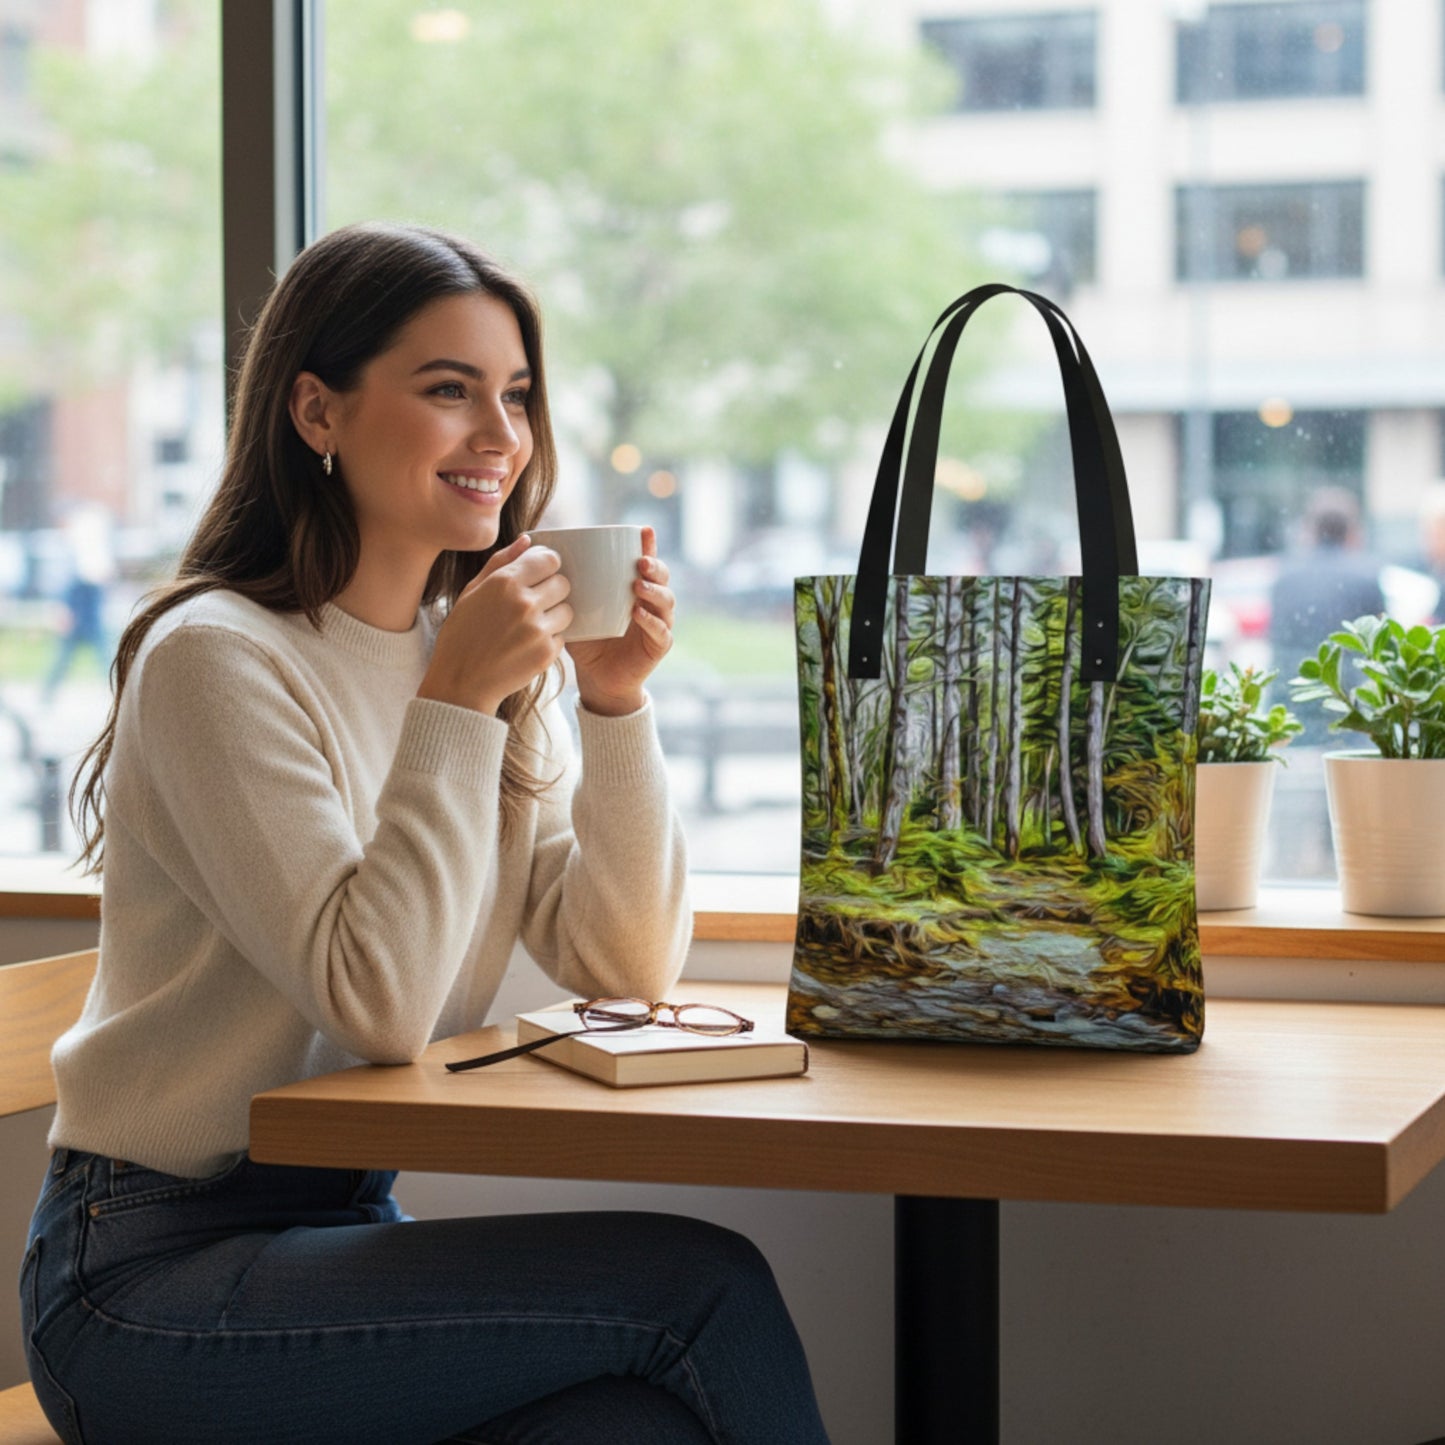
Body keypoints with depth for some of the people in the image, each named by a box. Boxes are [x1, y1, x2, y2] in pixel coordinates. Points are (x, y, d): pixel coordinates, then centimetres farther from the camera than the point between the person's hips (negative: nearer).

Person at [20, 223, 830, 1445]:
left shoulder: (497, 658, 9)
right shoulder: (216, 659, -14)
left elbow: (626, 970, 4)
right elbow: (377, 1009, -21)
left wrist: (618, 703, -7)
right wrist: (455, 705, -22)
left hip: (344, 1227, 6)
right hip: (148, 1283, -6)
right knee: (697, 1280, -21)